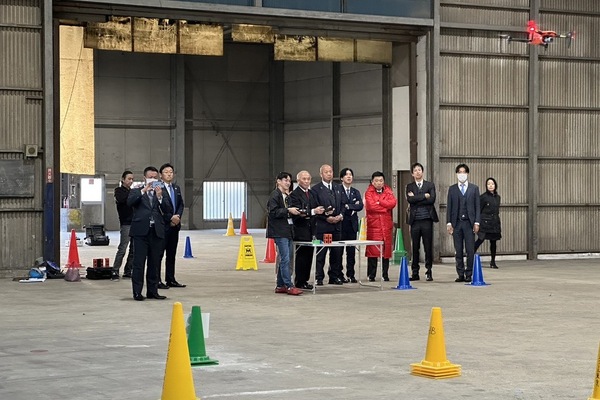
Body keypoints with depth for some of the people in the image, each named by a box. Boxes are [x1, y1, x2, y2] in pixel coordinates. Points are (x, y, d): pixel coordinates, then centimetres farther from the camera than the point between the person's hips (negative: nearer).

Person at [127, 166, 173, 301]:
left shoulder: (160, 193, 17)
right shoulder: (136, 192, 10)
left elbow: (168, 210, 4)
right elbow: (129, 202, -11)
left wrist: (159, 197, -9)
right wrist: (143, 191, -18)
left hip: (156, 231, 3)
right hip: (141, 231, -3)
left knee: (154, 263, 8)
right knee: (139, 263, -4)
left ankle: (152, 291, 14)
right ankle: (137, 292, -2)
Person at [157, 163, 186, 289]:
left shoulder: (177, 188, 15)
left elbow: (181, 204, 15)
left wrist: (178, 216, -3)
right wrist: (171, 218, -14)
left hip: (174, 225, 7)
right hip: (162, 225, -7)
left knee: (171, 253, 10)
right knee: (159, 254, -3)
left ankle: (170, 279, 15)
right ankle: (157, 281, -1)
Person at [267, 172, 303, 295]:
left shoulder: (287, 196, 20)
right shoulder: (275, 195, -7)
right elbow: (273, 212, -16)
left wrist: (296, 212, 11)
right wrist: (288, 211, -19)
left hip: (288, 230, 9)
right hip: (280, 231, -9)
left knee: (285, 259, 10)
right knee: (285, 259, -11)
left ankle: (280, 285, 15)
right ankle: (289, 286, -11)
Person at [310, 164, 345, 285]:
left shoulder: (337, 188, 15)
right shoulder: (316, 189, -3)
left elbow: (342, 205, 16)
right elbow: (314, 208, -7)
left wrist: (340, 215, -2)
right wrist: (326, 218, -13)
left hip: (337, 225, 5)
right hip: (322, 226, -5)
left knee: (336, 253, 7)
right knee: (320, 253, -2)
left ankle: (334, 277, 15)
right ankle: (319, 278, 3)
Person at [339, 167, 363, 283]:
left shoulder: (356, 192, 16)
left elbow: (360, 206, 1)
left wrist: (348, 206, -9)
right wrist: (353, 207, -7)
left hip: (352, 225, 5)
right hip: (341, 224, -5)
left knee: (351, 251, 5)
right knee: (339, 251, -2)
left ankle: (351, 275, 9)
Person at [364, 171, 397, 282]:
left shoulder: (388, 191, 14)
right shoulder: (369, 192, 4)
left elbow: (393, 202, -5)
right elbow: (371, 206, -12)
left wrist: (379, 202, -8)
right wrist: (386, 207, -4)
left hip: (386, 224, 3)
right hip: (373, 224, -3)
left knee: (386, 249, 2)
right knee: (372, 249, -5)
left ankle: (385, 274, 8)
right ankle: (371, 275, 0)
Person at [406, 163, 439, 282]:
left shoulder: (430, 185, 8)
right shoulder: (409, 187, 10)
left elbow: (432, 199, -9)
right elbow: (410, 200, -7)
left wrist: (416, 199, -7)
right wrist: (424, 196, -8)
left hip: (427, 219, -1)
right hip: (415, 220, 1)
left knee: (428, 247, -1)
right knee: (415, 247, 4)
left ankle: (429, 272, 6)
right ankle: (415, 272, 9)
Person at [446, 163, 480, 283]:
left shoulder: (474, 188, 8)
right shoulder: (452, 189, 10)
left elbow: (477, 206, 5)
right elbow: (449, 207, 8)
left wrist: (476, 222, -3)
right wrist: (448, 223, 0)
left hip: (469, 223, -1)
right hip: (456, 223, 1)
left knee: (470, 250, -4)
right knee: (458, 250, 2)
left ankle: (469, 274, 0)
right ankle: (461, 274, 7)